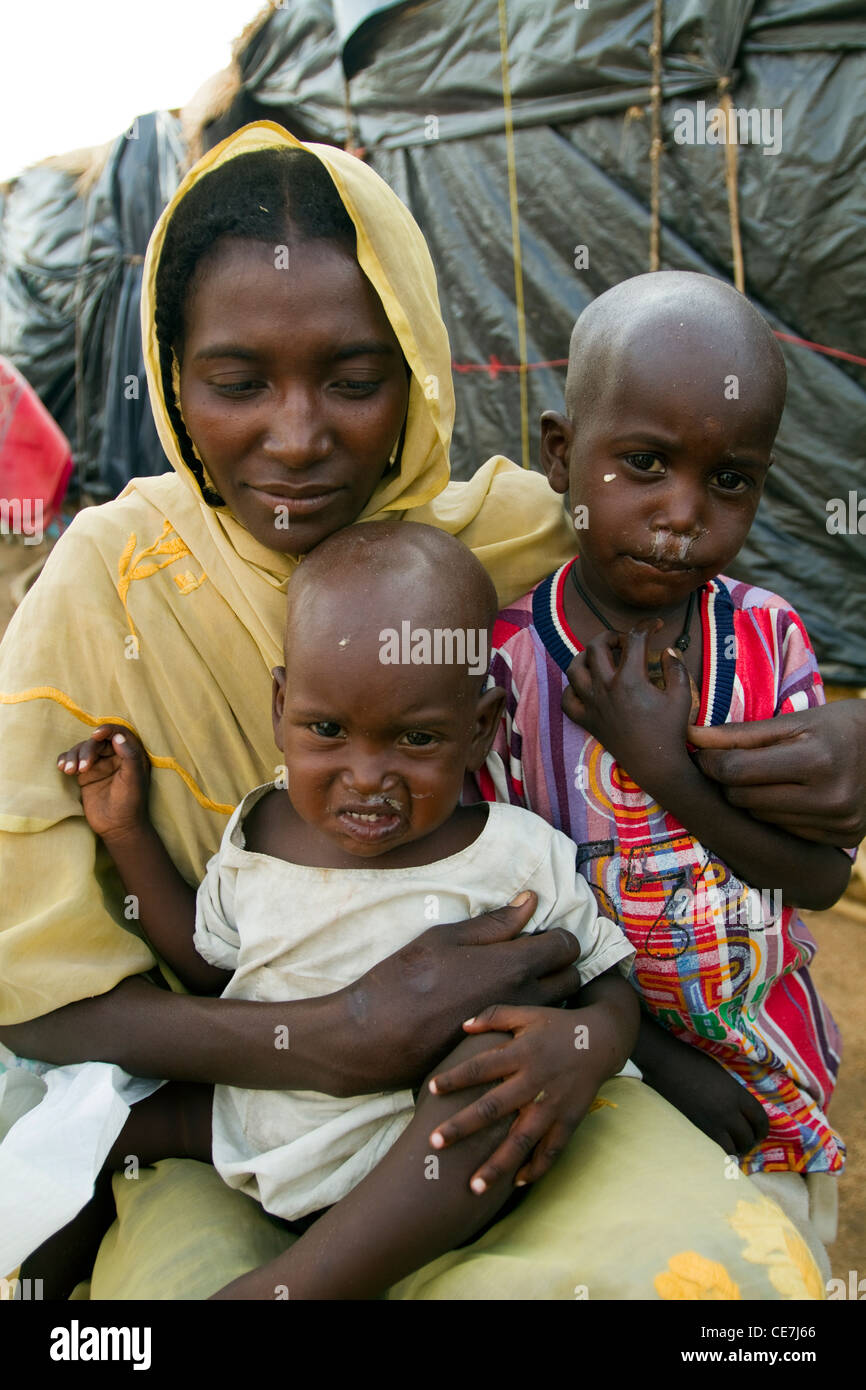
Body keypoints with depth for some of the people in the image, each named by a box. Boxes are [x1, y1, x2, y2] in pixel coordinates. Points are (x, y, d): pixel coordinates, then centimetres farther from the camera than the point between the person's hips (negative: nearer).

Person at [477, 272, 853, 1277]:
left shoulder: (770, 640, -8)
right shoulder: (502, 663, -18)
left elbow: (823, 874, -12)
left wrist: (662, 760, -24)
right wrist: (655, 1064, -16)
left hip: (772, 1076, 3)